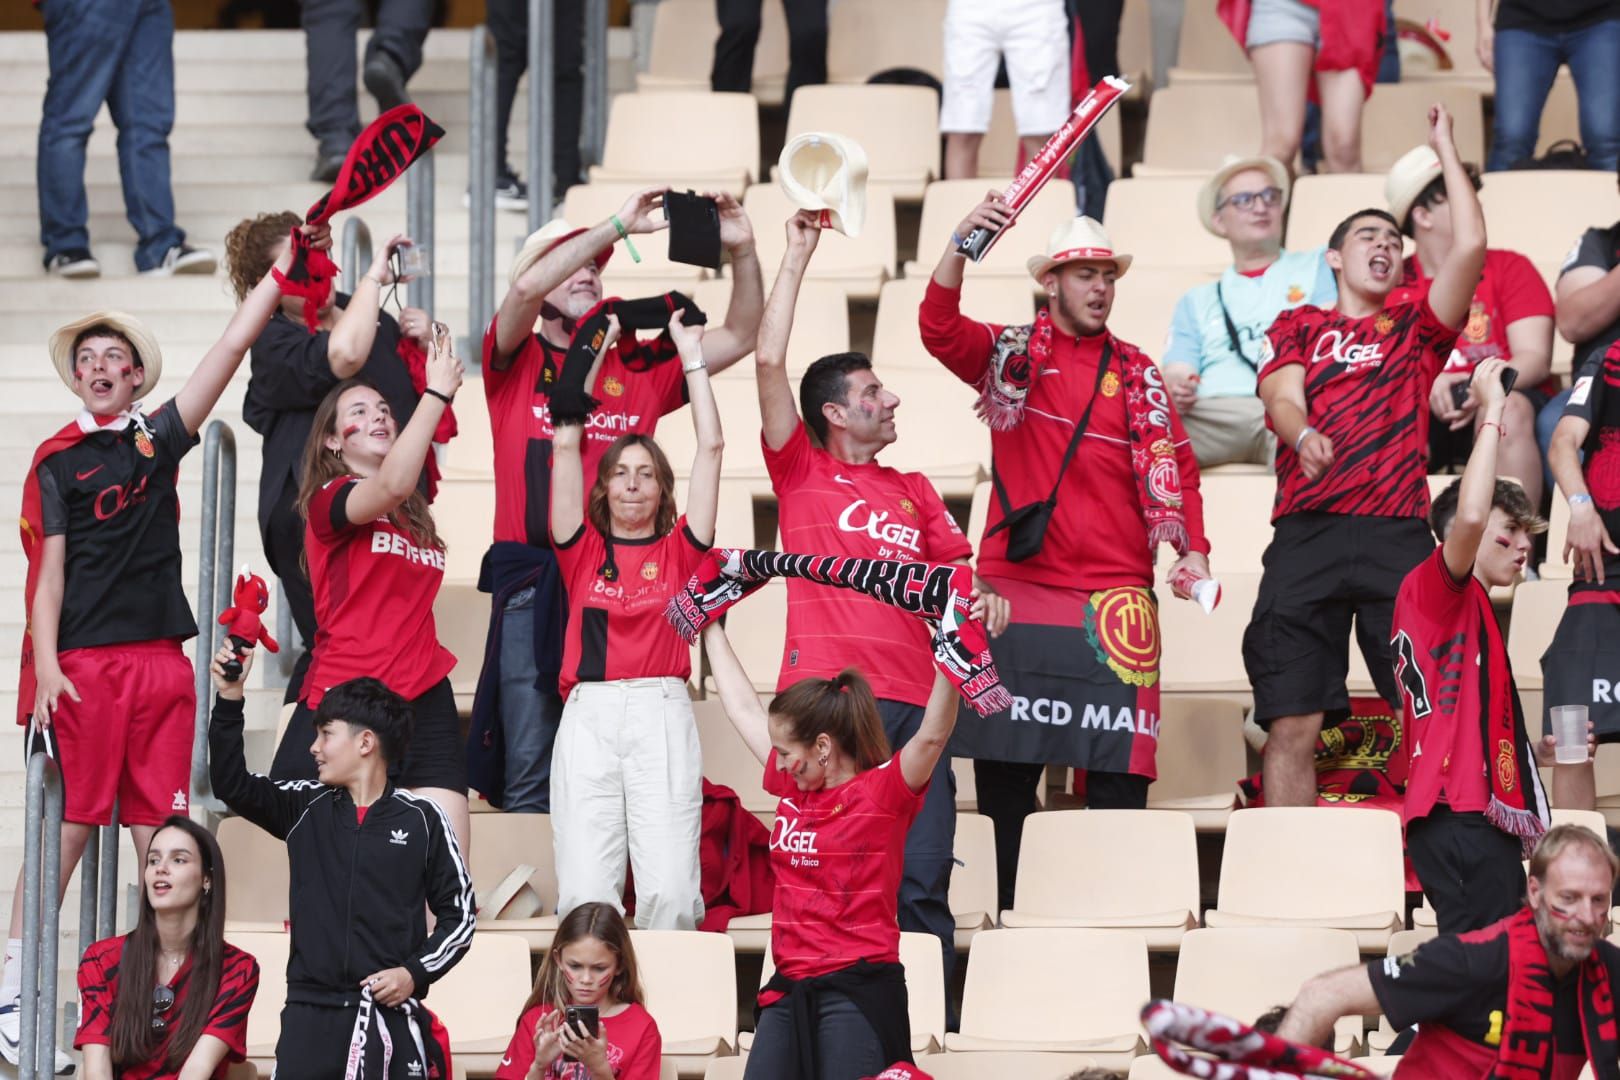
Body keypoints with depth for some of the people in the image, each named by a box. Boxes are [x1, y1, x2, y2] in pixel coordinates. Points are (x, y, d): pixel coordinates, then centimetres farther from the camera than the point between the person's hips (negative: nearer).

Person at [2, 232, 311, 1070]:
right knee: (67, 828, -5)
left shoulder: (159, 438, 13)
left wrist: (285, 269, 8)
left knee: (160, 836, 2)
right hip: (83, 663, -3)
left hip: (160, 657, 4)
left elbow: (233, 346, 12)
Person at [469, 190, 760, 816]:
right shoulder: (518, 362, 8)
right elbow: (526, 285, -11)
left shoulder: (636, 367, 16)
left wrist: (742, 252, 0)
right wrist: (619, 224, -12)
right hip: (531, 588, -2)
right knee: (530, 774, -4)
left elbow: (740, 338, 15)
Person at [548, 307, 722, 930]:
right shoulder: (584, 550, 13)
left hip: (662, 715, -1)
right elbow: (565, 441, 11)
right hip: (589, 716, 1)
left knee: (669, 890, -13)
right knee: (585, 892, -9)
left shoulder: (678, 551, 13)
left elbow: (711, 447, 10)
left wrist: (691, 352, 14)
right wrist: (597, 348, 15)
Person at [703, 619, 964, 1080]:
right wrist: (710, 628, 33)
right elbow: (743, 708, 23)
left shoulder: (884, 791, -6)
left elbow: (933, 735, -23)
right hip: (789, 991, 7)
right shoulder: (792, 788, 12)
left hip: (857, 991, -7)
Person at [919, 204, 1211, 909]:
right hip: (1017, 585, 0)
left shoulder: (1135, 374, 13)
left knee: (1116, 768, -5)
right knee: (1004, 766, 0)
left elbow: (1174, 468, 10)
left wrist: (1193, 550, -4)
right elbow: (938, 328, -9)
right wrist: (963, 242, -23)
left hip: (1115, 596, 1)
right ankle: (1006, 914, 7)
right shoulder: (1010, 355, 8)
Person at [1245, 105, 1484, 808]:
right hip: (1307, 536, 0)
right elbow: (1283, 393, 2)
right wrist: (1303, 434, -22)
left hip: (1399, 537, 0)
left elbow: (1470, 247, 8)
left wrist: (1445, 149, 16)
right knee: (1293, 723, -7)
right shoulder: (1298, 326, 20)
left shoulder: (1416, 329, 20)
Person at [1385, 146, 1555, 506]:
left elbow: (1535, 358, -1)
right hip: (1416, 408, 0)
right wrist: (1429, 388, -20)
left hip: (1499, 397, 0)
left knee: (1507, 408, -36)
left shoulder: (1509, 267, 11)